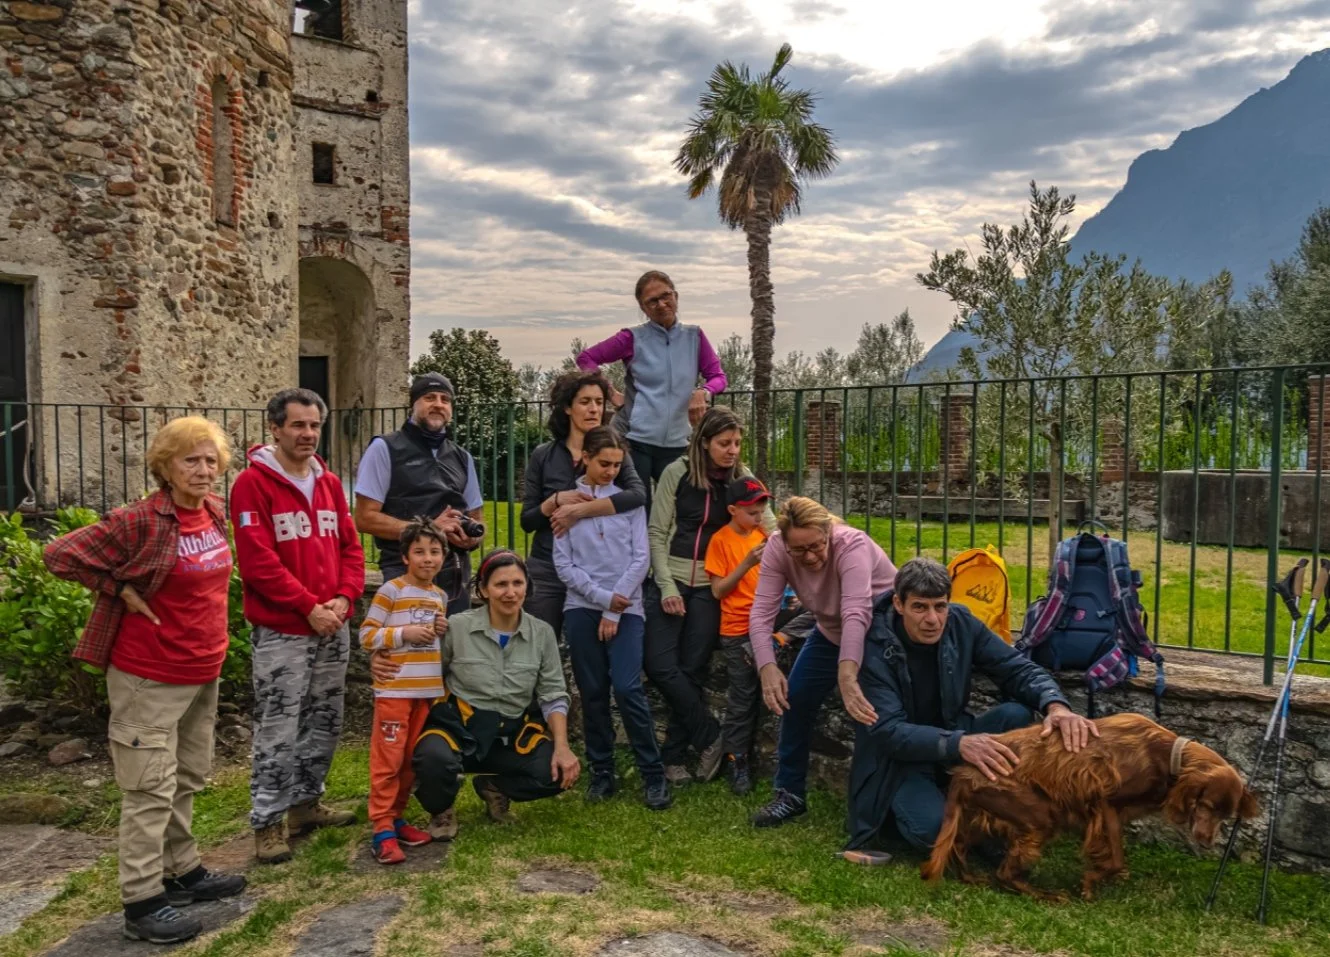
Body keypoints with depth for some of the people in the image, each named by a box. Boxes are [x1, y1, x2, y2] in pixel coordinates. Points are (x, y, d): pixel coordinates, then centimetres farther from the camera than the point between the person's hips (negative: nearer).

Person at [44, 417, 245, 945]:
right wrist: (121, 591, -16)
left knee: (187, 779, 19)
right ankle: (142, 902, 12)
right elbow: (59, 555, -18)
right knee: (151, 789, 1)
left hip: (203, 672, 8)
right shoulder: (137, 521, -19)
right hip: (150, 676, -7)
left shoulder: (215, 511, 3)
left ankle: (183, 871, 35)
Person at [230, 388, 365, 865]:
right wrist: (309, 607, -17)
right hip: (281, 630, -6)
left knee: (325, 722, 15)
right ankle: (268, 822, 11)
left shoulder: (330, 482, 10)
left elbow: (350, 546, 10)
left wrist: (344, 598, -6)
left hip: (334, 627, 7)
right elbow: (257, 560, -16)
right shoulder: (252, 484, -10)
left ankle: (306, 802, 30)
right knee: (278, 730, -1)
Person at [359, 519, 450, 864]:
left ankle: (395, 818, 24)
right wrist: (405, 633, -20)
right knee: (388, 759, -4)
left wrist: (441, 632, 3)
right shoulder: (390, 591, -9)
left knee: (412, 758, 13)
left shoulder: (440, 596, 12)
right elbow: (366, 636, -11)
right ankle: (382, 830, 2)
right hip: (394, 690, -6)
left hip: (428, 690, 7)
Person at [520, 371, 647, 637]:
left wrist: (580, 510, -24)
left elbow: (638, 495, -18)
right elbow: (527, 521, 2)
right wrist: (556, 500, -16)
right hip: (547, 572, 0)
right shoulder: (543, 456, 3)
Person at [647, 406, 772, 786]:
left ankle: (673, 758, 14)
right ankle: (711, 738, 8)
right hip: (671, 582, -1)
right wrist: (667, 586, -9)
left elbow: (771, 526, -3)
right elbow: (657, 533, -3)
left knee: (691, 673, 1)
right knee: (661, 666, -9)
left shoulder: (742, 478, 1)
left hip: (710, 588, 1)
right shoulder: (677, 473, -4)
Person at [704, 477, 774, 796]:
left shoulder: (763, 534, 7)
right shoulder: (721, 540, -7)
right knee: (742, 698, 0)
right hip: (737, 630, -5)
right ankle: (737, 761, 13)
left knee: (764, 691, 7)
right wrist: (747, 562, -19)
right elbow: (718, 590, -10)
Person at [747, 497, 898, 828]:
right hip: (832, 631, 5)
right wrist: (767, 667, -46)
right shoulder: (776, 549, -23)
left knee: (873, 708, -20)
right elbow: (762, 612, -29)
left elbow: (856, 614, -50)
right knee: (795, 699, -2)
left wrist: (847, 677, -62)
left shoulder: (851, 545, -36)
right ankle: (790, 793, 14)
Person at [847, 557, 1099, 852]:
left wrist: (1056, 706, -33)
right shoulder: (874, 647, -24)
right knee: (931, 828, -33)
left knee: (1017, 713, -22)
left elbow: (1021, 669, -9)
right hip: (900, 758, -5)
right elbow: (887, 730, -30)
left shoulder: (961, 625, -10)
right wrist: (959, 744, -48)